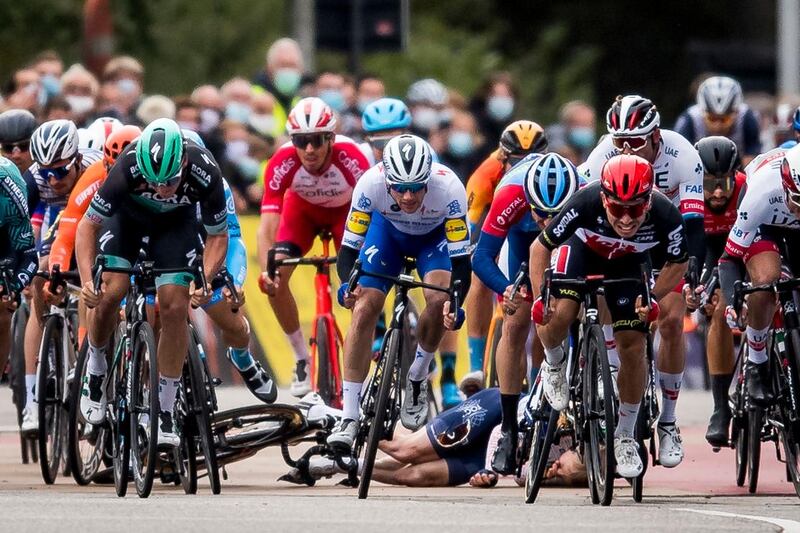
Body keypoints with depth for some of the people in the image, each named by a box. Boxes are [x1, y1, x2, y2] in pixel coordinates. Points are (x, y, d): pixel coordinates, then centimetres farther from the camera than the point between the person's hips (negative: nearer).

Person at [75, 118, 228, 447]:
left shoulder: (205, 174, -35)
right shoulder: (128, 169, -38)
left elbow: (218, 236, -18)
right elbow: (88, 225, -26)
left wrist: (205, 282, -33)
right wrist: (87, 280, -37)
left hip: (175, 222, 1)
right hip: (127, 214, -1)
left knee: (175, 307, -13)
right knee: (109, 293, -21)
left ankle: (166, 411, -3)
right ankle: (96, 365, 8)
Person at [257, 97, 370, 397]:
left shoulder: (350, 158, -38)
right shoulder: (283, 163, -35)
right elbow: (267, 228, -36)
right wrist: (266, 269, -52)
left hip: (346, 209, -2)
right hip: (303, 208, 2)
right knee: (275, 280, -15)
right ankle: (301, 359, 3)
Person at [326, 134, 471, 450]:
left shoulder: (449, 188, -39)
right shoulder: (370, 184, -36)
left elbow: (461, 260, -34)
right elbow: (349, 248, -28)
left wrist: (455, 301, -51)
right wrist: (348, 285, -47)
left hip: (434, 236, -1)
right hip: (388, 231, 1)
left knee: (439, 299, -27)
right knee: (364, 308, -15)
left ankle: (417, 377, 1)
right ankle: (349, 418, -11)